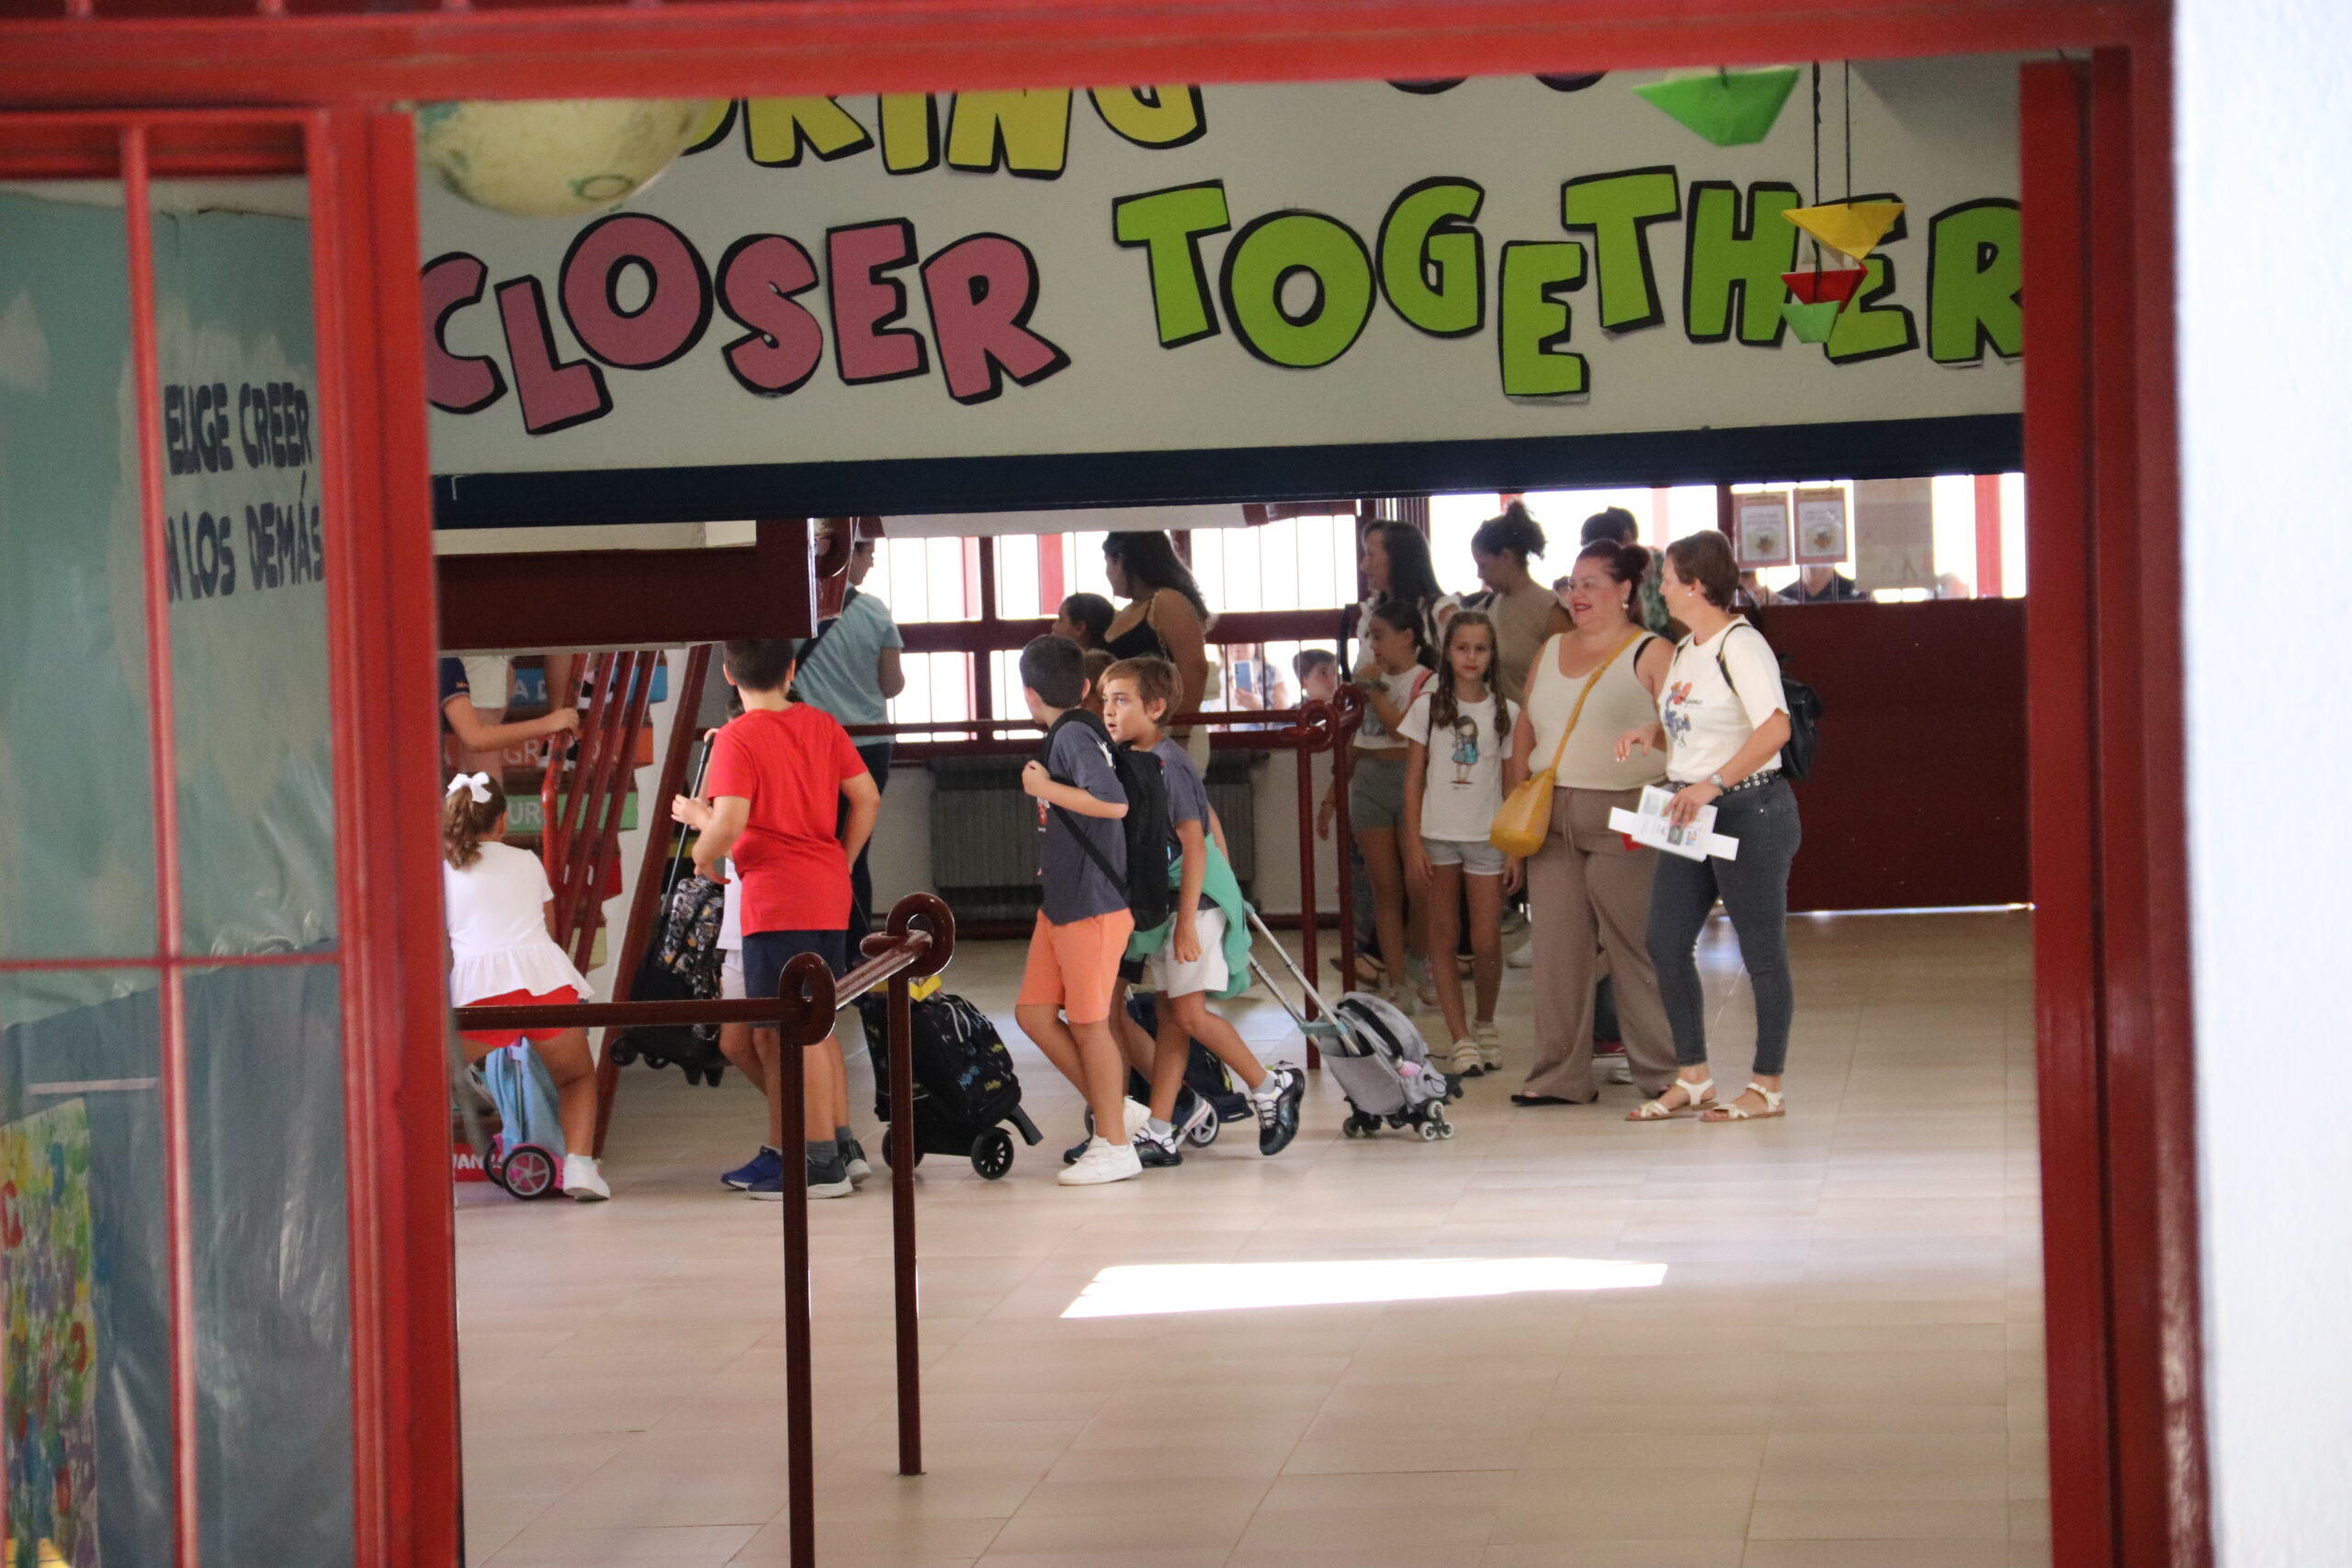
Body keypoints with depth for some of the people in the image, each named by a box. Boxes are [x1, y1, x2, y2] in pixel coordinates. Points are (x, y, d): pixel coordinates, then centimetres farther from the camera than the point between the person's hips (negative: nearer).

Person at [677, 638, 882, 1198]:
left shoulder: (738, 738, -11)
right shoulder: (822, 725, 8)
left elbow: (731, 822, -20)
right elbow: (867, 797, 9)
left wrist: (703, 854, -1)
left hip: (776, 895, -7)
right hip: (829, 894, 7)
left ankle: (823, 1163, -4)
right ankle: (840, 1146, 21)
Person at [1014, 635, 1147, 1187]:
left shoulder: (1074, 734, -15)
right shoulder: (1068, 733, 13)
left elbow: (1113, 802, -29)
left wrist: (1044, 787, -21)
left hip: (1093, 906, -9)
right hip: (1059, 904, 9)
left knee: (1090, 1022, -2)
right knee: (1034, 1013, 10)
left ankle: (1114, 1146, 8)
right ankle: (1117, 1110, 18)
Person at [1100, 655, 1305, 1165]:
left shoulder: (1167, 764, -16)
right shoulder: (1138, 761, 11)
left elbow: (1194, 844, -20)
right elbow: (1211, 824, 20)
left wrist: (1187, 922, -23)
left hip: (1196, 899, -9)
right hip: (1160, 904, 9)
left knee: (1189, 1012, -11)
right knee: (1170, 1014, 7)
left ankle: (1272, 1086, 5)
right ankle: (1160, 1135, 7)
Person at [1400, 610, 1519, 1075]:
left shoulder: (1504, 713, 3)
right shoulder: (1428, 707, 2)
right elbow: (1414, 780, 3)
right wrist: (1413, 845, -4)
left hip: (1487, 837, 0)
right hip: (1437, 836, 0)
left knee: (1487, 942, -3)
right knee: (1443, 938, 1)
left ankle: (1485, 1023, 22)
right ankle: (1461, 1039, 5)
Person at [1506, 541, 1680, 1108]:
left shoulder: (1651, 655, -2)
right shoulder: (1551, 652, 17)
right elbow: (1526, 733, 20)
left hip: (1622, 821, -6)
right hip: (1551, 819, 6)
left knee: (1637, 948, -2)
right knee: (1556, 944, 3)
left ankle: (1664, 1070, 6)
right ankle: (1559, 1076, 8)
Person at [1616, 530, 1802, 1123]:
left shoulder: (1740, 646, -15)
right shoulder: (1685, 651, 14)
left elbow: (1775, 728, -26)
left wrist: (1713, 784, -30)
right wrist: (1650, 733, 4)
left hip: (1750, 810, -10)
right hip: (1692, 813, 10)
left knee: (1761, 950, -1)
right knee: (1666, 943, 6)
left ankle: (1767, 1088, 6)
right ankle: (1693, 1079, 15)